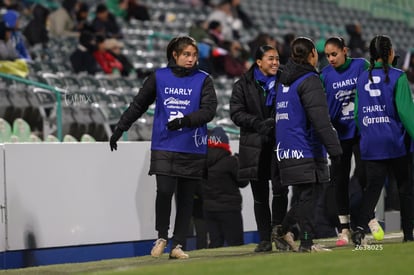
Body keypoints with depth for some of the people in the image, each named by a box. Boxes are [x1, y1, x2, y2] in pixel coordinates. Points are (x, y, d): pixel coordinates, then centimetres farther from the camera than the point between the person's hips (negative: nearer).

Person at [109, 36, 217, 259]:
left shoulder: (203, 80, 3)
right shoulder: (159, 77, 6)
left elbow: (209, 110, -8)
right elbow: (138, 105, 16)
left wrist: (185, 120, -24)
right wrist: (119, 130, 16)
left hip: (192, 149, 0)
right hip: (163, 146, 0)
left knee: (185, 197, 4)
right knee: (164, 190, -14)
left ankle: (178, 245, 13)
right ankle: (161, 237, 6)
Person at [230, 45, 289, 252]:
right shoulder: (243, 85, 6)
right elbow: (236, 113, -2)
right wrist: (259, 123, -17)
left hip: (279, 144, 0)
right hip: (255, 146, 0)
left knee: (280, 189, -14)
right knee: (260, 195, 4)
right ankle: (265, 239, 10)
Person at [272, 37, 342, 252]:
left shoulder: (284, 81, 17)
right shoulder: (309, 81, -11)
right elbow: (320, 119, -17)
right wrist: (334, 147, -17)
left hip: (286, 150, 8)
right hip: (305, 149, -8)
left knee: (303, 196, 15)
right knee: (308, 195, -5)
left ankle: (282, 230, 17)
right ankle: (307, 242, -6)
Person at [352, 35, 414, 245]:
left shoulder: (362, 78, 6)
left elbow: (357, 112, 10)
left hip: (370, 144, 4)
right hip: (395, 142, -4)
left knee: (373, 186, 4)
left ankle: (360, 228, -15)